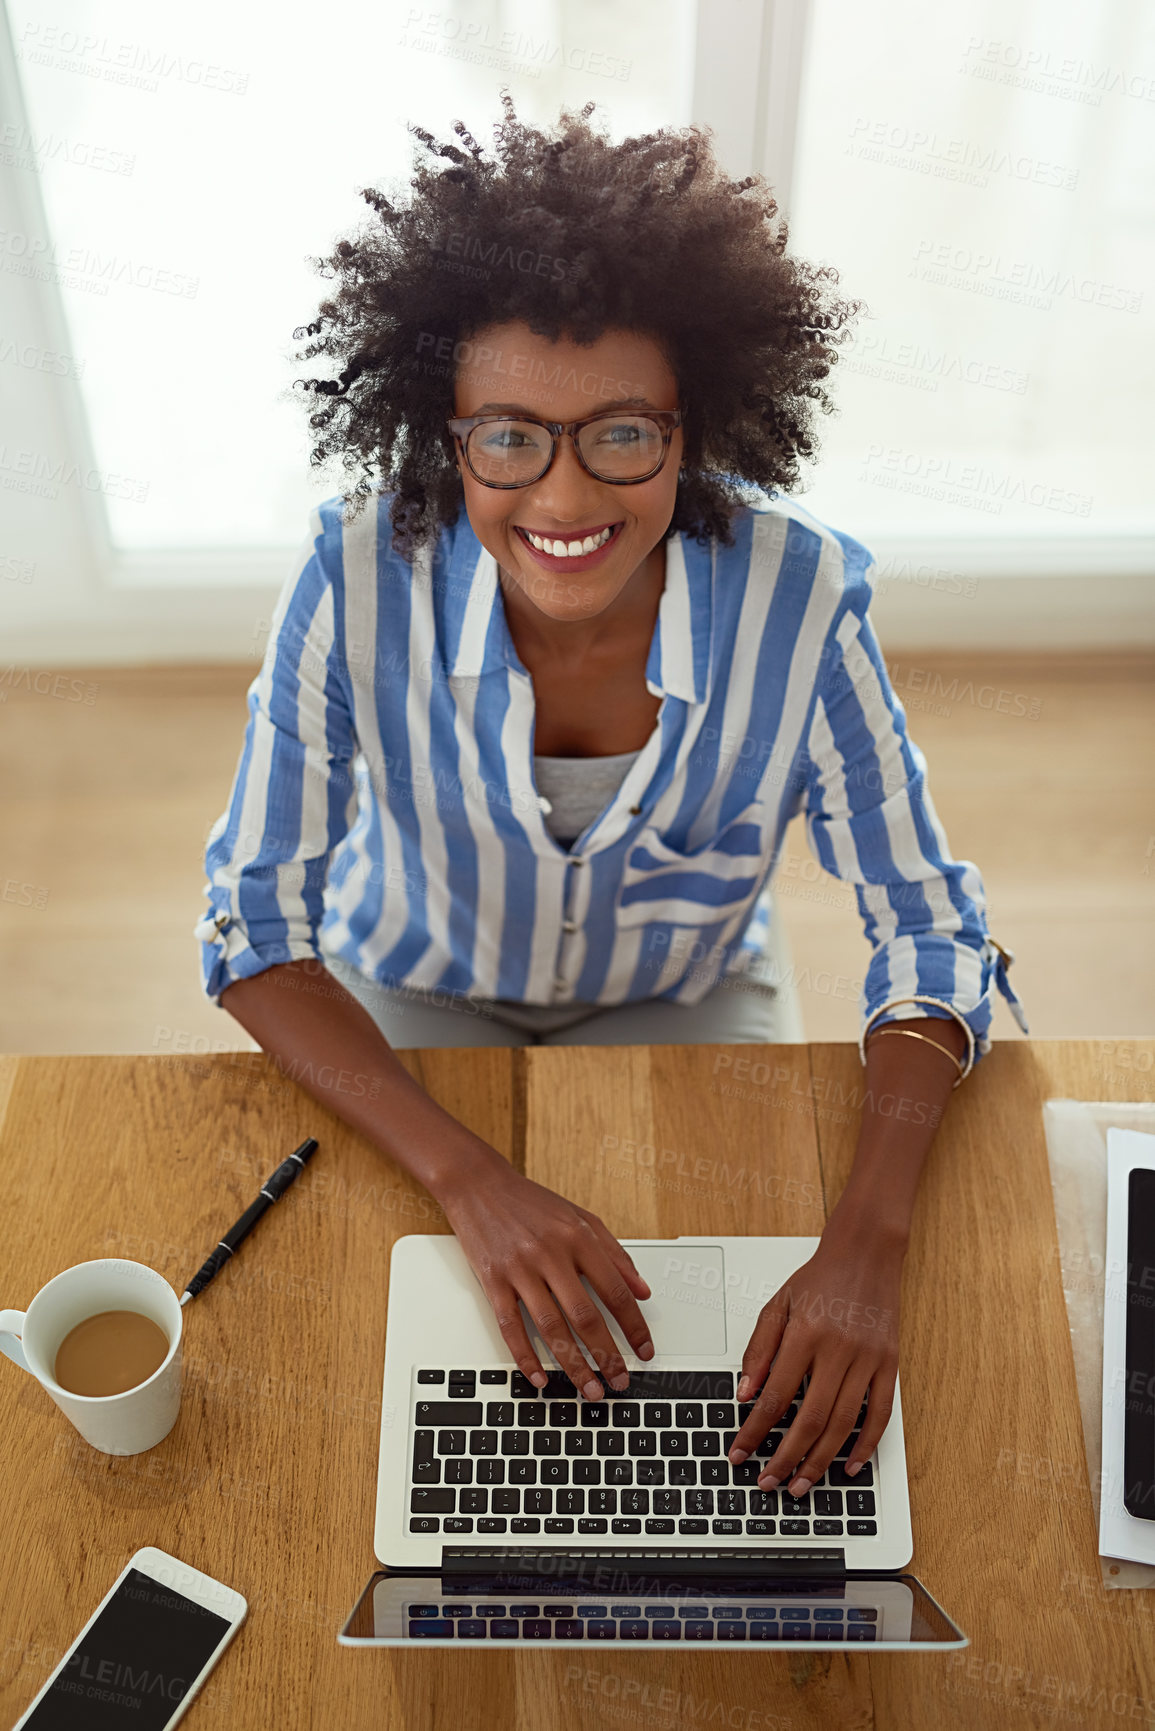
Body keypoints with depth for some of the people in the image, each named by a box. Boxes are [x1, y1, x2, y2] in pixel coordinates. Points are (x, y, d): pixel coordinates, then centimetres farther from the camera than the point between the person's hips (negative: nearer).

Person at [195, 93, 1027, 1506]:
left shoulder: (799, 596, -29)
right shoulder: (359, 577, -30)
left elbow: (930, 925, -19)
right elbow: (254, 925, -22)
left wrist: (867, 1244, -35)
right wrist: (472, 1182, -35)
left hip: (674, 1011, 1)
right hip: (416, 997, 0)